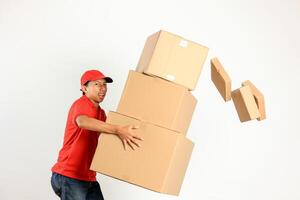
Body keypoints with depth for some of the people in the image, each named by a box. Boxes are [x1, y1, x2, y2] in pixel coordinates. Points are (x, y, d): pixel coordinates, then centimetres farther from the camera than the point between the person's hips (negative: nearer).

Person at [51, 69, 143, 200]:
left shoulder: (101, 113, 14)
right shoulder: (81, 104, -13)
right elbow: (82, 121, -37)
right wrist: (118, 130, -46)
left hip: (88, 178, 8)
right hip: (69, 177, -8)